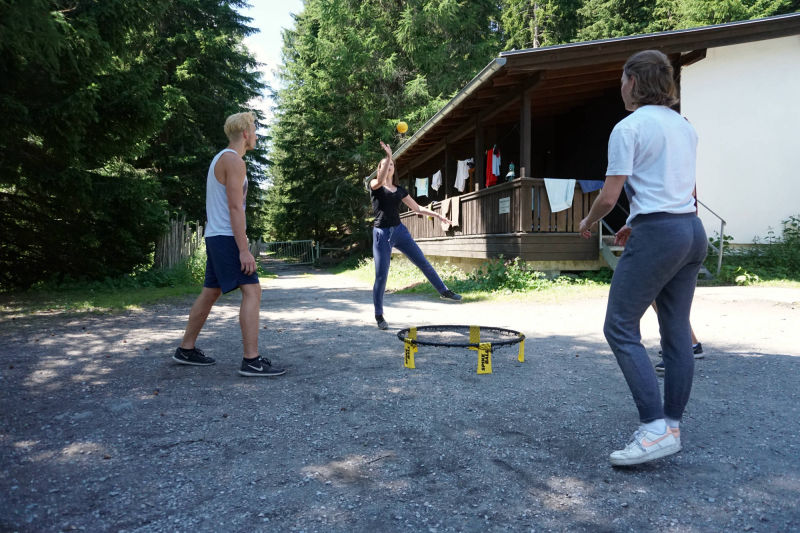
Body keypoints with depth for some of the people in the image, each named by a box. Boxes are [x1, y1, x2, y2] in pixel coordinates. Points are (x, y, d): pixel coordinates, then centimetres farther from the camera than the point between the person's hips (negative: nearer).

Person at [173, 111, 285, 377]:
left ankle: (186, 350, 25)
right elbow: (235, 208, -20)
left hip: (216, 236, 11)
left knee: (210, 293, 15)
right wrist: (244, 250, -22)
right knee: (252, 291, -13)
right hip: (227, 238, -11)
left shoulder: (221, 158, 20)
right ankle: (251, 361, -15)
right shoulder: (234, 161, -12)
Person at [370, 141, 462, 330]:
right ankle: (379, 315, 8)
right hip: (382, 234, -4)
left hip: (400, 231, 4)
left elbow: (417, 208, 19)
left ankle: (444, 291, 24)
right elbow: (380, 180, -24)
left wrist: (438, 215, 11)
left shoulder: (400, 190, 14)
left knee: (423, 262, 7)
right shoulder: (374, 185, 1)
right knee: (381, 276, -4)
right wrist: (388, 155, -31)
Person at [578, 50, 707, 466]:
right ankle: (672, 426, 17)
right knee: (676, 332, 10)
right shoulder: (684, 127, 17)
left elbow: (609, 197, -11)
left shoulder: (629, 127, -7)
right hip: (693, 231, 9)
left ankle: (655, 428, -9)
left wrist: (587, 223, 8)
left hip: (657, 235, -9)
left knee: (620, 328, -5)